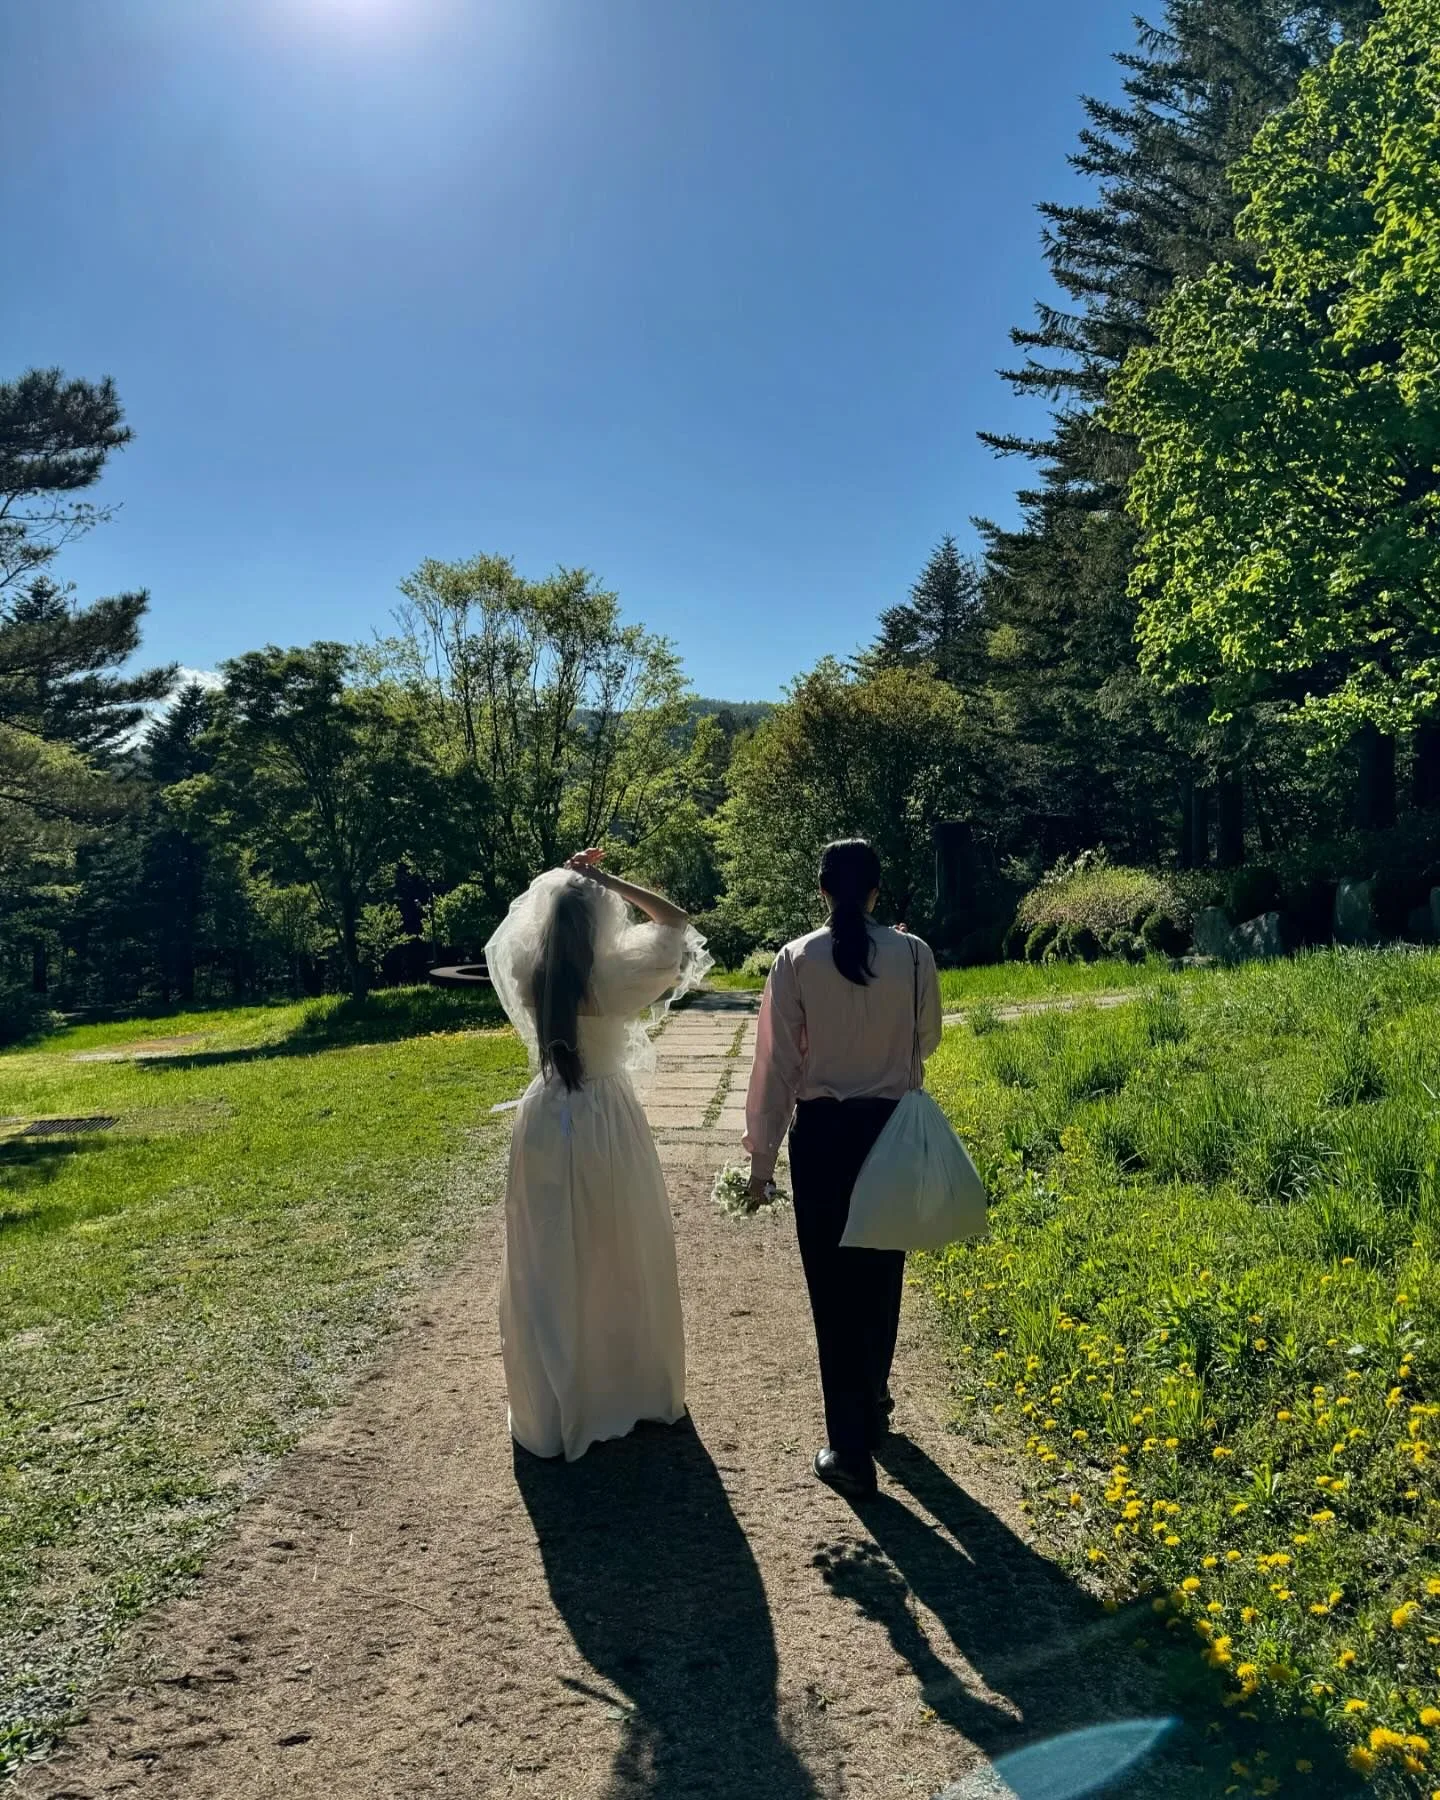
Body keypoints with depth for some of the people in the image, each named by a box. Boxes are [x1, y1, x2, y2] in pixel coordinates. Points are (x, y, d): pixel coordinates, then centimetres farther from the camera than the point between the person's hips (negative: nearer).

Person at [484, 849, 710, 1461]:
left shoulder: (528, 975, -7)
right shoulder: (613, 979, -17)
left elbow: (523, 919, 16)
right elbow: (677, 923, -6)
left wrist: (561, 881, 8)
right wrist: (607, 882, -10)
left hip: (545, 1122, 3)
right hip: (606, 1123, -3)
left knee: (547, 1269, 11)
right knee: (622, 1259, 14)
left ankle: (550, 1407, 22)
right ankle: (637, 1389, 30)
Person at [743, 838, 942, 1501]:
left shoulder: (796, 960, -10)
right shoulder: (913, 954, -6)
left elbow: (777, 1063, -8)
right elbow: (927, 1038, 9)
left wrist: (762, 1156, -1)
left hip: (821, 1134, -2)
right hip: (893, 1129, 3)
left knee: (832, 1288, 6)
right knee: (881, 1277, 21)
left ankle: (852, 1452, 12)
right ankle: (872, 1403, 43)